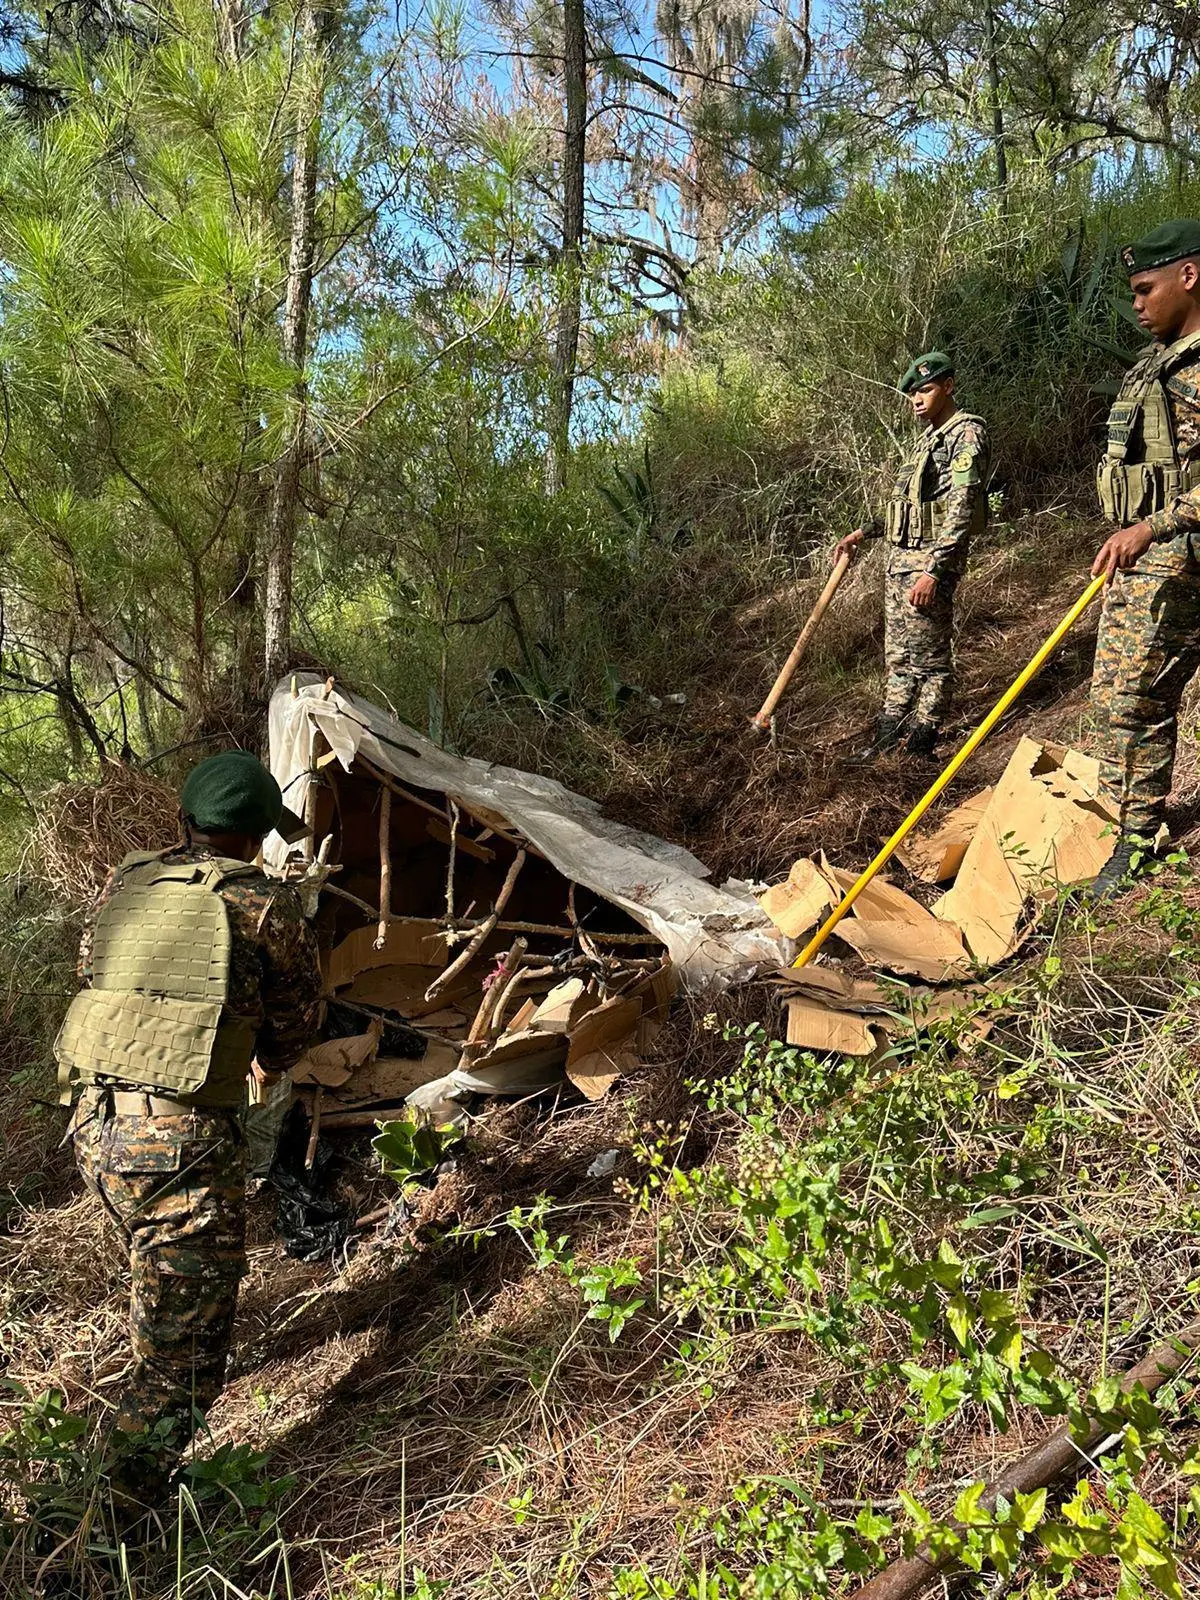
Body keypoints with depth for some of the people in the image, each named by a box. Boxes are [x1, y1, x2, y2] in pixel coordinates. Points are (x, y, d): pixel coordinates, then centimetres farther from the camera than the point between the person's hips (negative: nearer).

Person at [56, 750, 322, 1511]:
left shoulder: (123, 886, 7)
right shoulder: (266, 904, -8)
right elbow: (298, 1019, 5)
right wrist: (267, 1063, 28)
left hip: (96, 1124, 8)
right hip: (186, 1138, -8)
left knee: (159, 1268, 34)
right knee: (185, 1340, 4)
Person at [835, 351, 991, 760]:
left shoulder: (966, 434, -9)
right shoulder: (925, 437, 20)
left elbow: (960, 510, -18)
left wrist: (934, 570, -25)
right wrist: (864, 532, 24)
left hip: (931, 559, -9)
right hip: (899, 557, 9)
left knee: (930, 658, -2)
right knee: (898, 656, 13)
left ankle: (921, 748, 4)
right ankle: (887, 739, 20)